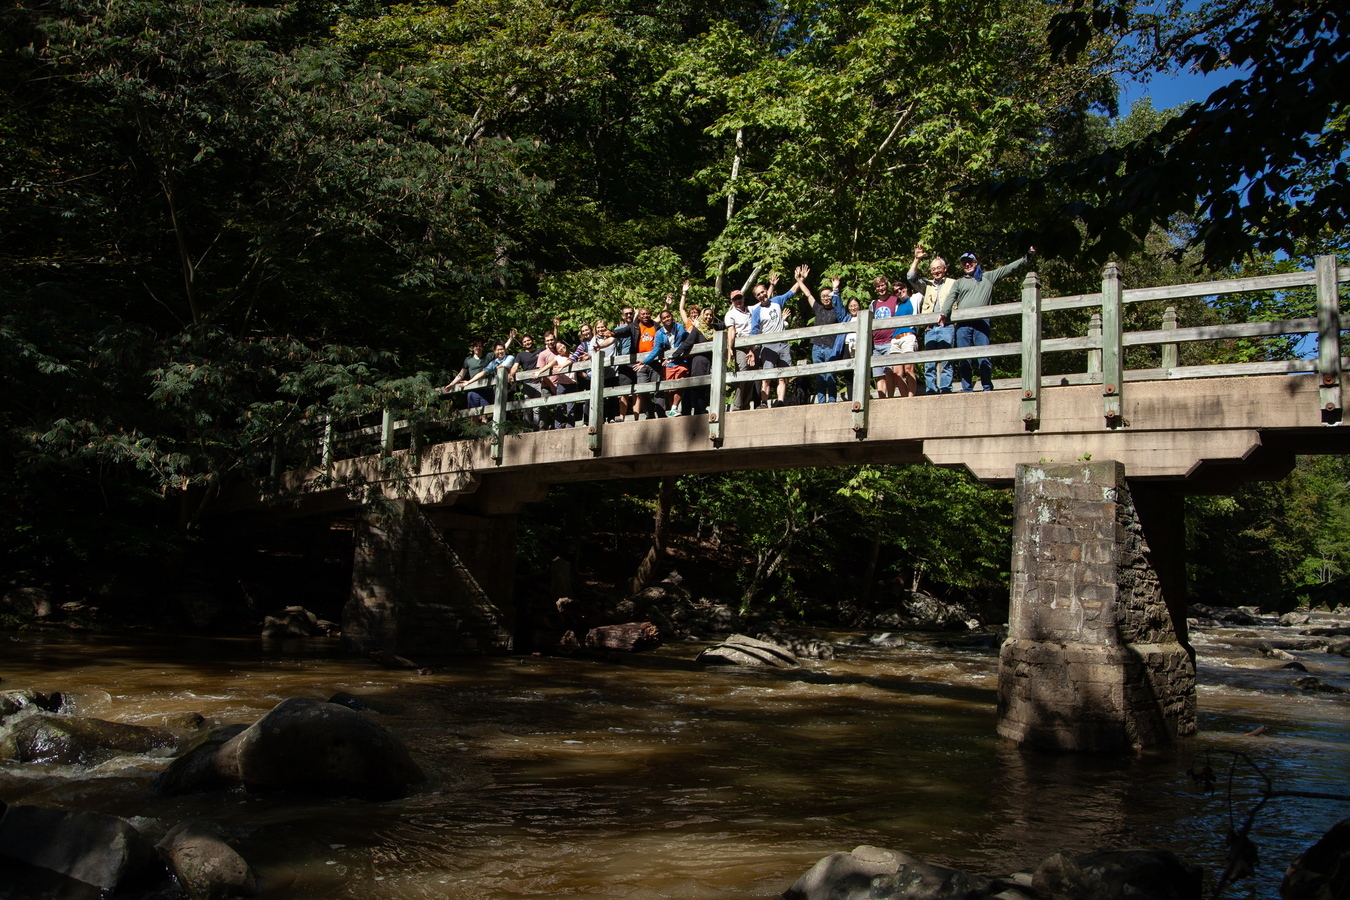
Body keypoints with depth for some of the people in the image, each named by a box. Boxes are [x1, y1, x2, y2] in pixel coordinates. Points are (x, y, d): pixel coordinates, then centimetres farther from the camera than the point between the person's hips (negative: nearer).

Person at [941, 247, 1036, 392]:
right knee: (964, 359, -1)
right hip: (962, 324, 1)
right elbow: (951, 298, 8)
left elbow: (1008, 268, 16)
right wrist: (944, 313, -11)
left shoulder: (988, 277, 21)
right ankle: (967, 390, 2)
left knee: (984, 357, -7)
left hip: (981, 322, -1)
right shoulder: (959, 282, 22)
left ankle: (987, 389, -5)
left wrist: (1027, 257, 8)